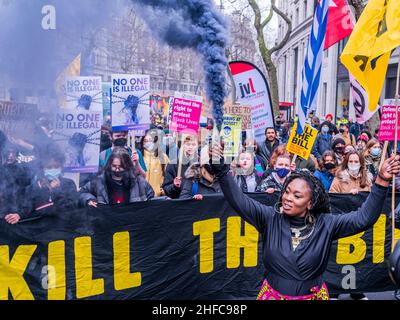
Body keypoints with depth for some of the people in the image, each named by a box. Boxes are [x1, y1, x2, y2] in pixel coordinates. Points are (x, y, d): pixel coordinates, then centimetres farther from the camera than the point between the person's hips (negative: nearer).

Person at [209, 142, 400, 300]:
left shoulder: (325, 224, -9)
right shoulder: (270, 218, -11)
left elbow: (364, 218, -15)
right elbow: (238, 200, -19)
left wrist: (382, 181, -25)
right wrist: (220, 168, -32)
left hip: (312, 295, 0)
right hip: (273, 293, 0)